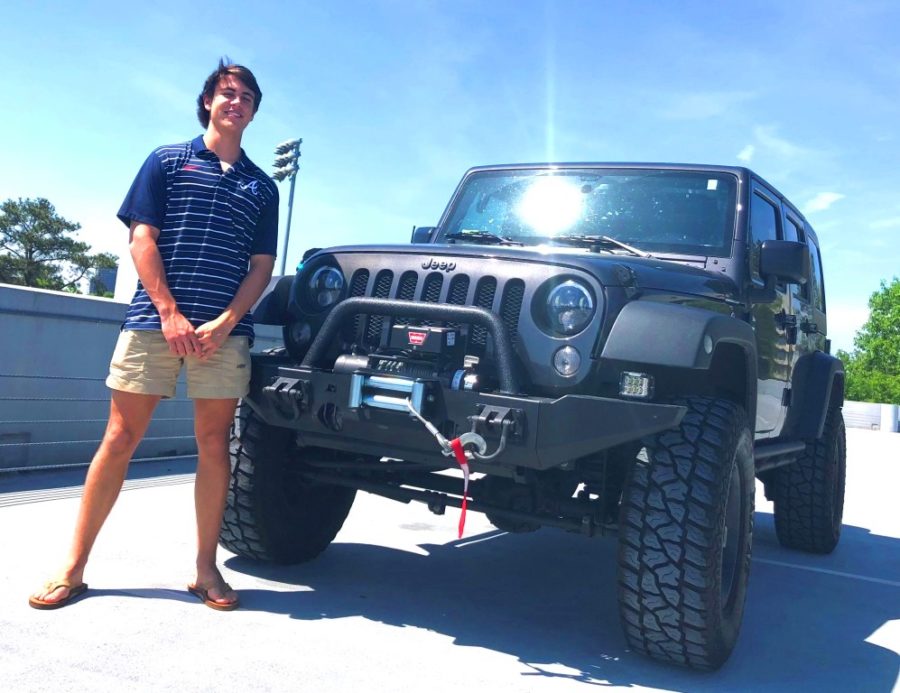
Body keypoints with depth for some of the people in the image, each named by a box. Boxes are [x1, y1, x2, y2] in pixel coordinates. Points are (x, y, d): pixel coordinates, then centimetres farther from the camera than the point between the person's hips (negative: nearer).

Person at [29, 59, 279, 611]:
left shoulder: (262, 187, 16)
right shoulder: (167, 161, 12)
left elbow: (262, 266, 9)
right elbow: (141, 239, 3)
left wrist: (224, 322, -7)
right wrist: (170, 313, -10)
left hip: (226, 330, 2)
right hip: (155, 320, -1)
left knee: (214, 442, 1)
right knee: (120, 438, -1)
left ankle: (206, 569, 10)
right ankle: (74, 568, 8)